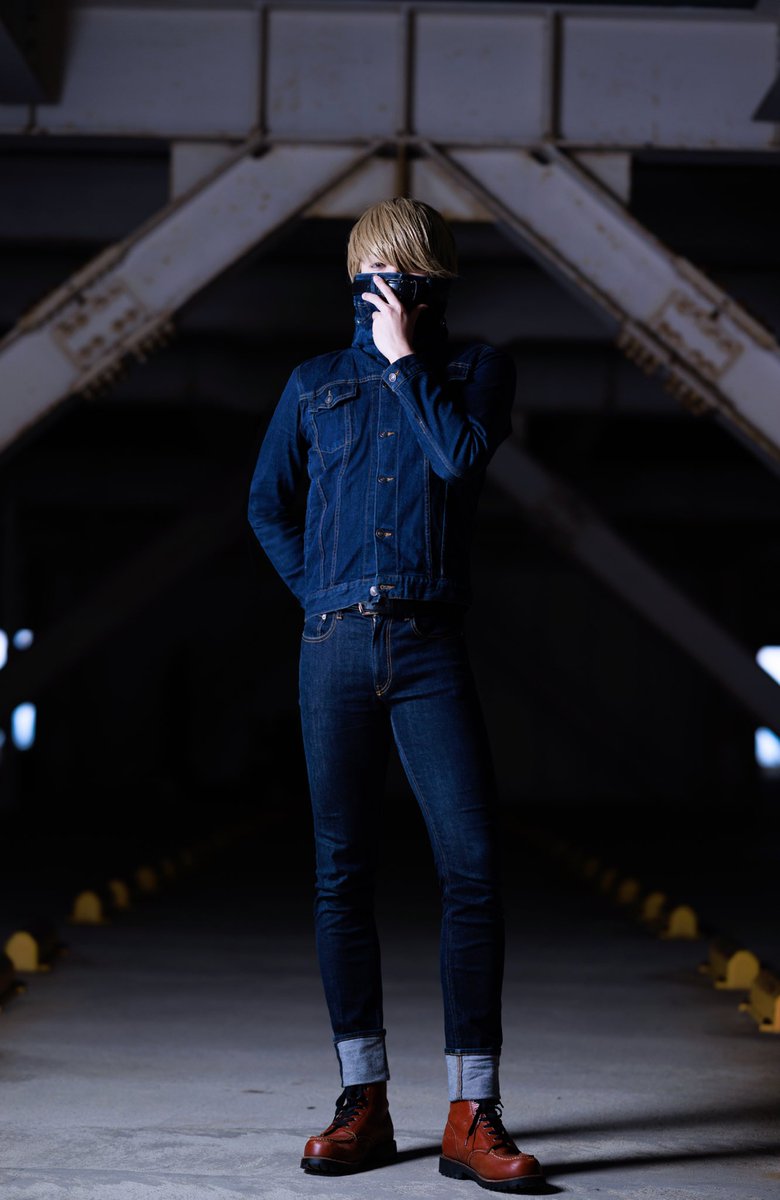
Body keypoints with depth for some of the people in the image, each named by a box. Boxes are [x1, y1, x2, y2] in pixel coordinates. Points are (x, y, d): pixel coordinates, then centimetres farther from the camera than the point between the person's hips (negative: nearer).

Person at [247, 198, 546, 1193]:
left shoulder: (477, 370, 10)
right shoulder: (315, 384, 16)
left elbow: (461, 456, -10)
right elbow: (267, 504, 21)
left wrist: (405, 359, -2)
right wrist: (316, 589, 9)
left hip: (431, 645, -2)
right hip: (336, 645, 2)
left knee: (473, 865, -11)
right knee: (341, 876, 2)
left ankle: (472, 1116, -8)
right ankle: (364, 1105, 9)